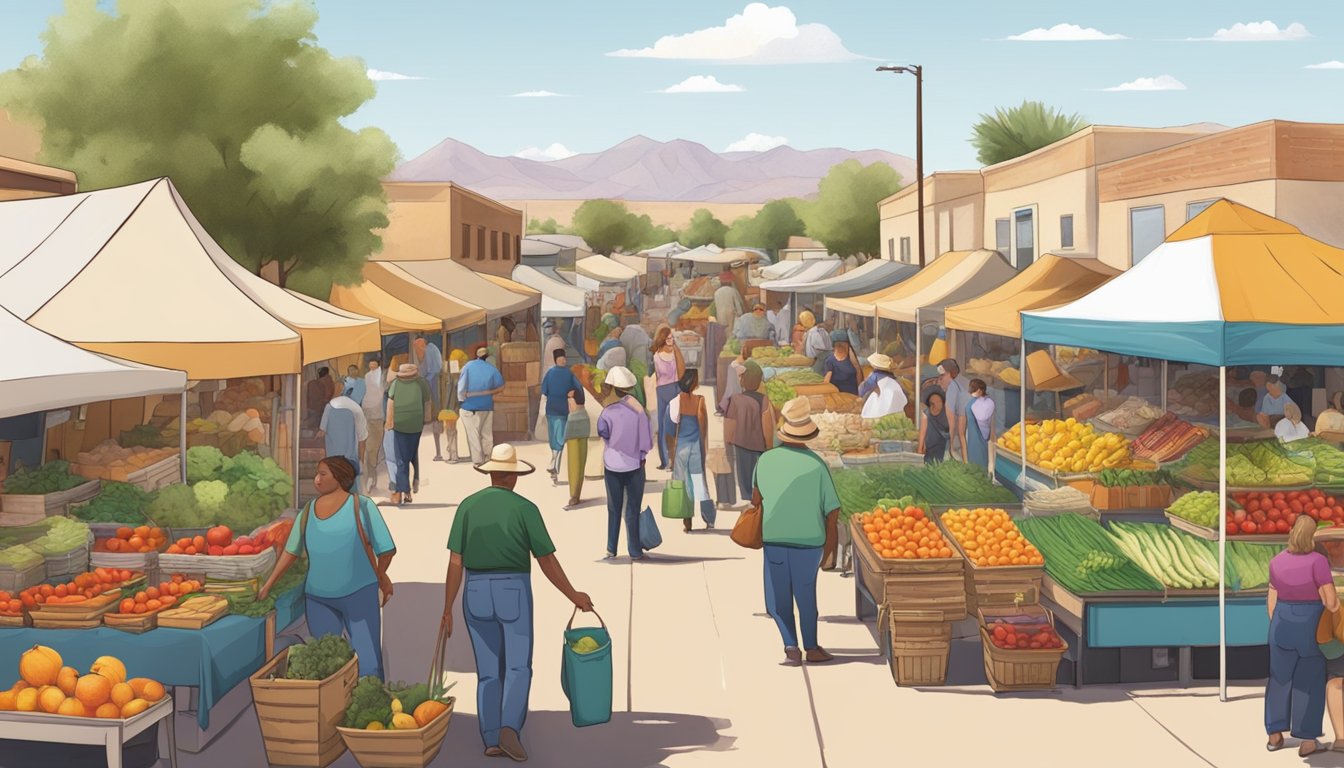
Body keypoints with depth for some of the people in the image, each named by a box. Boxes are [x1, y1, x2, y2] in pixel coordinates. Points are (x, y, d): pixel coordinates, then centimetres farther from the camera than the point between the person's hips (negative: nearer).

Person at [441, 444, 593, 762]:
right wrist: (573, 596, 6)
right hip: (514, 592, -3)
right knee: (517, 667, 4)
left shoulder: (468, 506, 2)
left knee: (488, 671, 11)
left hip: (476, 593, 3)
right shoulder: (525, 508, -5)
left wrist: (447, 608, 3)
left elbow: (456, 562, -2)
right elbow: (547, 561, -5)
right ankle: (509, 728, -16)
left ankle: (491, 739, 6)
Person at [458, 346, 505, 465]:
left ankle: (478, 461, 1)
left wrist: (461, 398, 4)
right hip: (487, 406, 3)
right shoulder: (492, 369, 0)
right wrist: (488, 393, 11)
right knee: (487, 434, 12)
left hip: (470, 406, -2)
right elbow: (500, 387, 0)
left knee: (473, 435, 3)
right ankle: (488, 459, 16)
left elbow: (461, 384, -8)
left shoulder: (468, 366, -6)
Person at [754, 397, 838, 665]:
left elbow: (756, 497, 10)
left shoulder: (766, 460, -6)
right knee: (806, 594, 15)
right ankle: (811, 647, 21)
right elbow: (833, 510, -7)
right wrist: (830, 542, 6)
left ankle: (790, 645, 0)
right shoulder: (816, 464, -11)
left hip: (774, 537, 1)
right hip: (809, 539, 0)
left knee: (778, 596, 11)